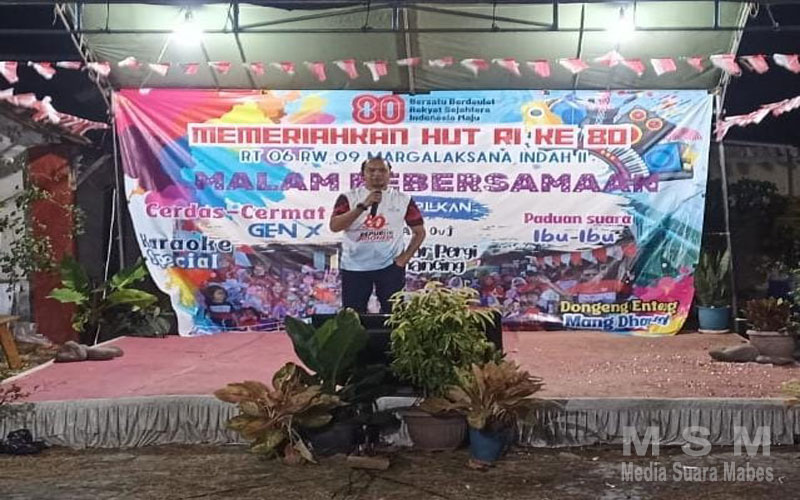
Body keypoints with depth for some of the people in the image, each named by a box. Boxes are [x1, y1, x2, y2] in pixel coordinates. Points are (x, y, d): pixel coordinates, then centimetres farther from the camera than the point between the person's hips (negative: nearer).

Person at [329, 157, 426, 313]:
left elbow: (419, 231, 9)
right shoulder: (348, 198, -2)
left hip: (390, 266, 1)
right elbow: (334, 226, -15)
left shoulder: (403, 199, 2)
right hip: (354, 267, 0)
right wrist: (363, 206, -21)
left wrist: (405, 257, -2)